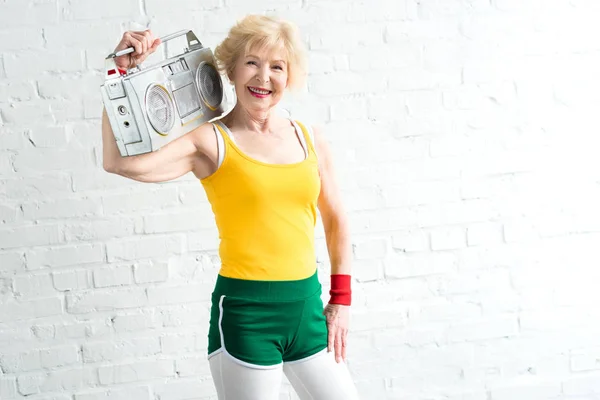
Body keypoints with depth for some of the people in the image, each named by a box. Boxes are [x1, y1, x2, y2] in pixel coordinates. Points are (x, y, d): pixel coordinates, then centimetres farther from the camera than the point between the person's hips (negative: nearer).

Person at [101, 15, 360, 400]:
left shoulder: (310, 139, 6)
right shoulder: (211, 141, -7)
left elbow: (336, 220, 16)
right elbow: (120, 161, -21)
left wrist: (341, 299, 12)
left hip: (307, 307, 5)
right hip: (245, 312, -5)